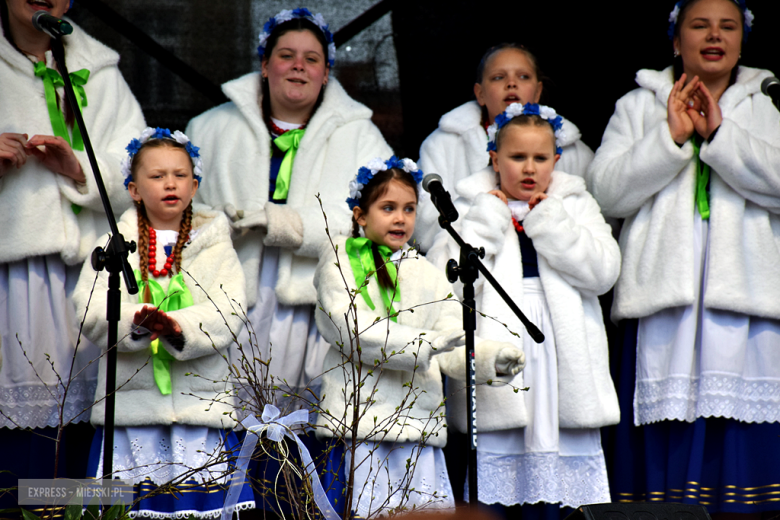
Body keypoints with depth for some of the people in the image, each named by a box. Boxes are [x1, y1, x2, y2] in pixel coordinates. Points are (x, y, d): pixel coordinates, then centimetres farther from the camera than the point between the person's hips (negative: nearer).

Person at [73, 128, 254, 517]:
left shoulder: (215, 245, 10)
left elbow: (227, 312, -5)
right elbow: (90, 307, -5)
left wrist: (180, 328, -25)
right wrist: (136, 322, -26)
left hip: (201, 401, 0)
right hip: (130, 403, 0)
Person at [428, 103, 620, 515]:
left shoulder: (576, 205, 13)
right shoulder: (472, 209, 9)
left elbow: (603, 272, -4)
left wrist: (546, 219, -6)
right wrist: (489, 218, -5)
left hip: (562, 359, 2)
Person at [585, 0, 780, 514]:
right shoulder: (638, 106, 16)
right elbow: (607, 191, 2)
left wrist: (718, 134, -9)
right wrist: (671, 137, -6)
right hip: (665, 295, 0)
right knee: (666, 447, -6)